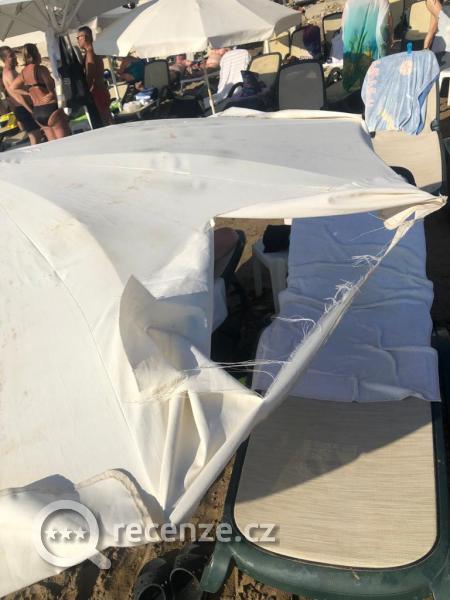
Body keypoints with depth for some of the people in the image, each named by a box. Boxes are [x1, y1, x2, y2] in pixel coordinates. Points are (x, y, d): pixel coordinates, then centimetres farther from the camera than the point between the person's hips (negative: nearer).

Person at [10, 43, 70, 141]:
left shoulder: (23, 72, 10)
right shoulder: (41, 69, -11)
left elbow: (12, 88, 17)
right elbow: (51, 89, -12)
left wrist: (29, 93, 13)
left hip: (37, 112, 8)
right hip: (51, 109, -8)